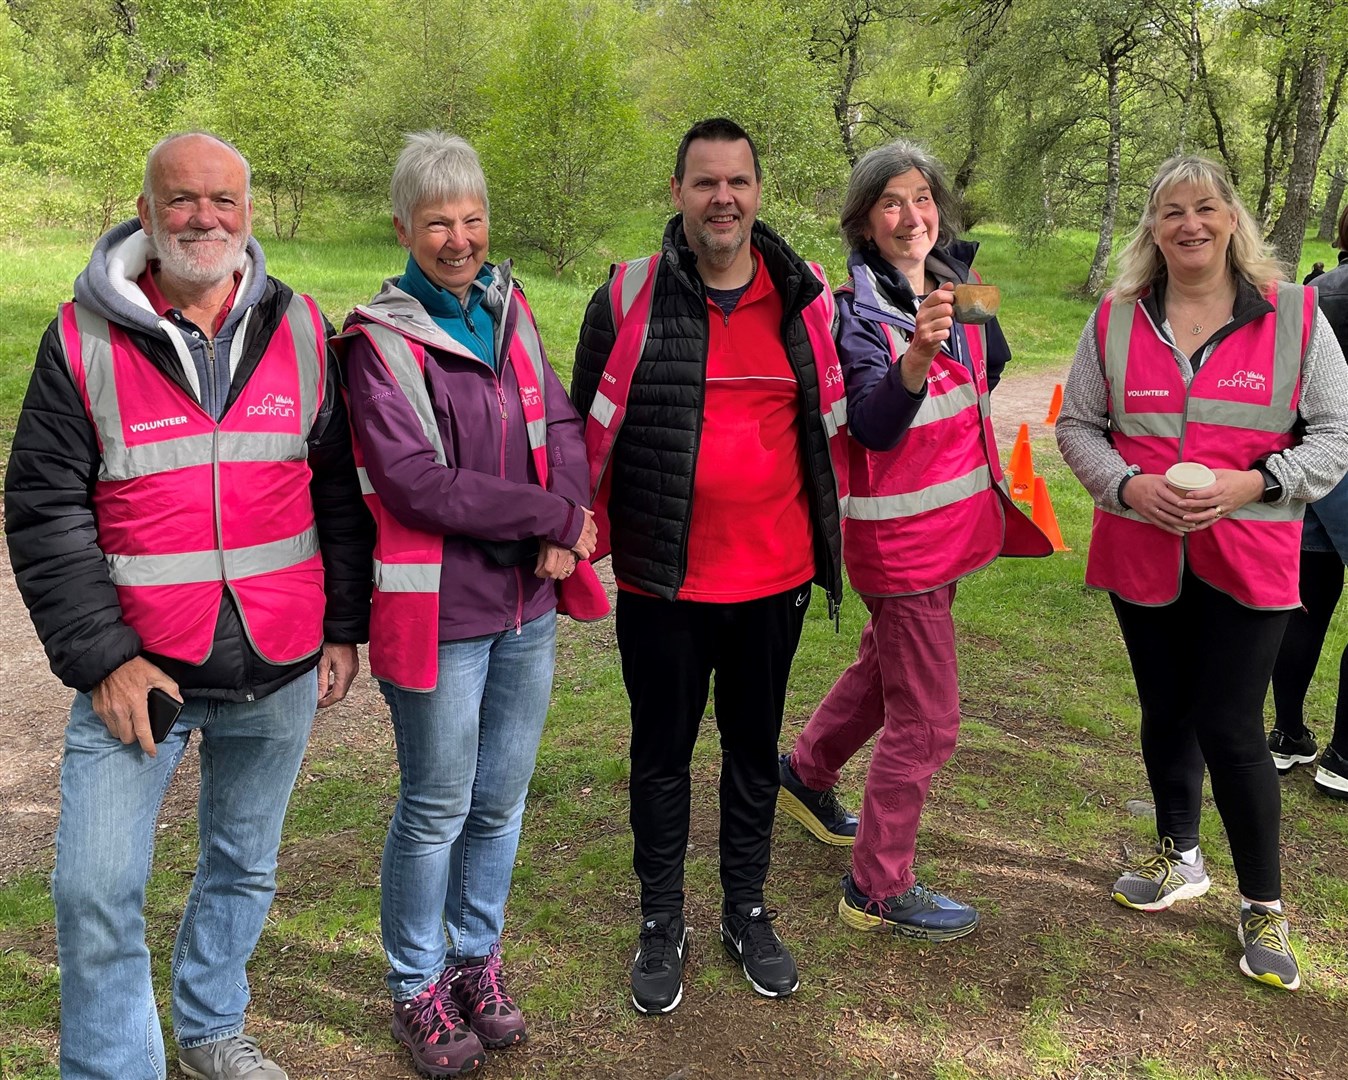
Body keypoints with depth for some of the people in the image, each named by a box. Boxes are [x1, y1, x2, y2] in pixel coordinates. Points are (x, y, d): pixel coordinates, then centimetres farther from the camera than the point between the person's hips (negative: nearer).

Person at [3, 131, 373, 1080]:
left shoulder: (300, 329, 3)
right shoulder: (85, 337, -4)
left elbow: (341, 490, 8)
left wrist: (344, 627, 7)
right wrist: (102, 656, -10)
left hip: (279, 671, 3)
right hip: (138, 671, -2)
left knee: (244, 869, 17)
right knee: (96, 893, -3)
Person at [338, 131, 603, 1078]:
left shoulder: (509, 308, 9)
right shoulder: (379, 339, -9)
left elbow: (561, 425, 5)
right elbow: (417, 481, -18)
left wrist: (565, 529, -13)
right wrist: (555, 515, -16)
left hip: (529, 605, 5)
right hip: (440, 611, -5)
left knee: (502, 798, 16)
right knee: (438, 807, 7)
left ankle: (477, 959, 36)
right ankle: (418, 988, 28)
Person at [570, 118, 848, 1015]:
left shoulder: (807, 300, 2)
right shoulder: (630, 297, -4)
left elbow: (837, 424, 13)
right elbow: (588, 427, 2)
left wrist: (828, 539, 12)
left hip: (774, 576, 2)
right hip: (662, 578, -2)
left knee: (755, 748, 16)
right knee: (663, 754, 11)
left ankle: (748, 913, 35)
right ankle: (662, 924, 30)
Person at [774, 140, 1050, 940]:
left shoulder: (955, 282, 4)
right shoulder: (857, 312, -16)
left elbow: (992, 370, 20)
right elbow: (874, 425, -30)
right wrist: (916, 358, -46)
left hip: (952, 522, 8)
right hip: (901, 535, -8)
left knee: (886, 668, 25)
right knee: (927, 722, -3)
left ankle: (807, 771, 48)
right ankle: (880, 889, 12)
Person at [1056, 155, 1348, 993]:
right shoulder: (1116, 320, 2)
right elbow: (1078, 426, 6)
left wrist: (1252, 484, -16)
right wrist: (1128, 485, -12)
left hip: (1248, 561, -2)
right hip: (1142, 554, 3)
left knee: (1231, 729, -3)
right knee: (1165, 712, 17)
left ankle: (1265, 906, 19)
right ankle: (1180, 857, 41)